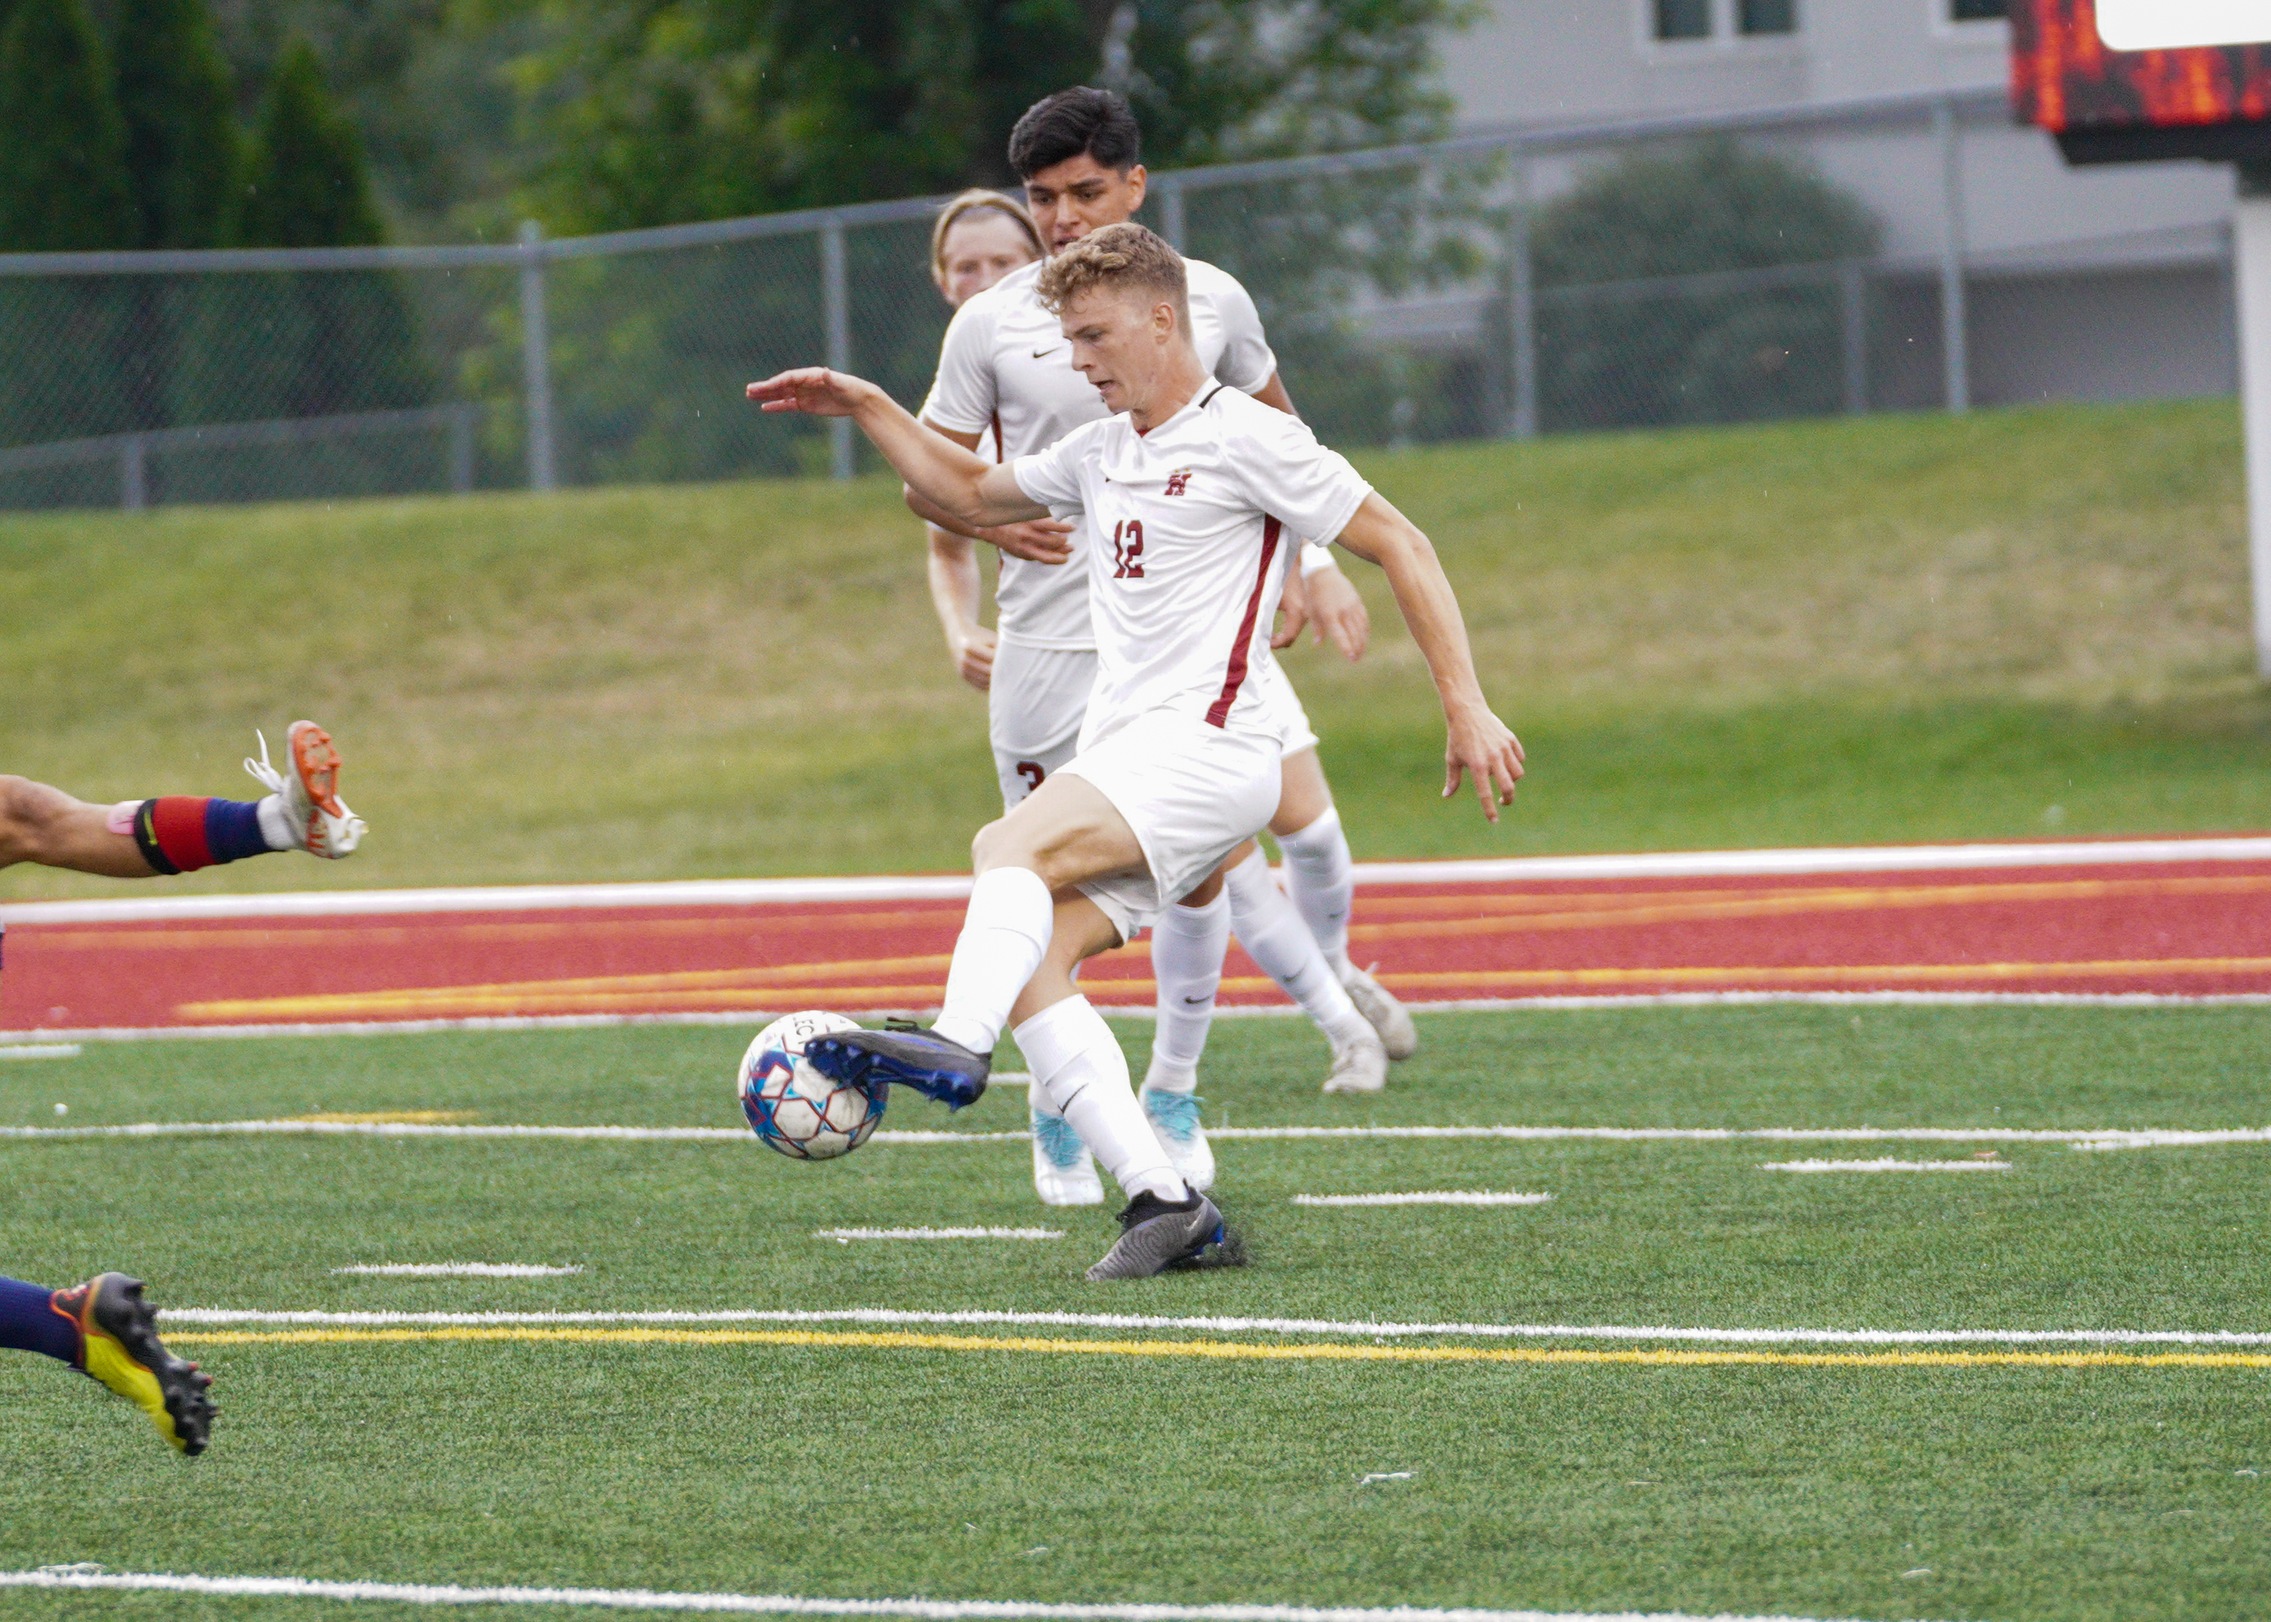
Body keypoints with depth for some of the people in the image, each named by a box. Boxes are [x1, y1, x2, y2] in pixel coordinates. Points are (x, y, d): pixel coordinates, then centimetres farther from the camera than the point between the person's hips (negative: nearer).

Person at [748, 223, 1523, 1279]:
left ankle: (957, 1044, -50)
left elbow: (1399, 546, -4)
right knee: (1032, 963, -11)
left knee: (1012, 846, -30)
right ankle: (1163, 1204, -16)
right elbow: (970, 493, 37)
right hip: (1119, 754, 8)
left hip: (1208, 745, -8)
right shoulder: (1100, 454, 21)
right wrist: (866, 409, 25)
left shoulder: (1243, 439, -3)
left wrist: (1465, 706, -9)